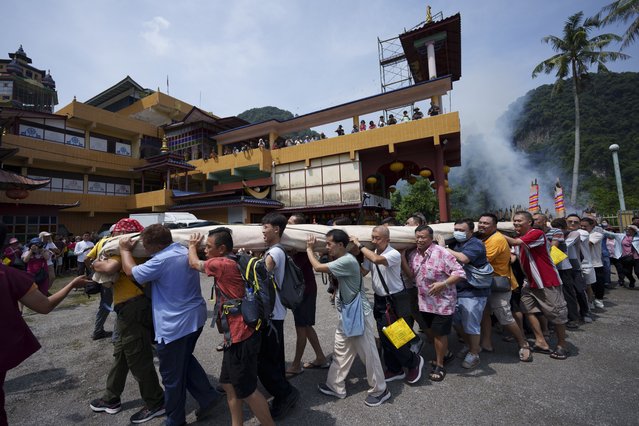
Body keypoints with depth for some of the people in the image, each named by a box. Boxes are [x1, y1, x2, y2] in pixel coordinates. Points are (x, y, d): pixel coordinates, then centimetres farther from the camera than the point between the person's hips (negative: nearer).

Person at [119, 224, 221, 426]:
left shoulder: (162, 260, -22)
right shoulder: (185, 251, 4)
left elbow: (131, 271, -8)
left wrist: (125, 249, 9)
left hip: (174, 325, -9)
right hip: (195, 317, 9)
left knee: (172, 375, 11)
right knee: (186, 360, 28)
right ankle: (208, 396, 30)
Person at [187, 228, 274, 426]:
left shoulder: (223, 264, -18)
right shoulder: (235, 263, 7)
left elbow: (194, 263, -2)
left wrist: (192, 246, 18)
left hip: (240, 337, -9)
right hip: (237, 335, 10)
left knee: (246, 391, 4)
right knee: (229, 384, 20)